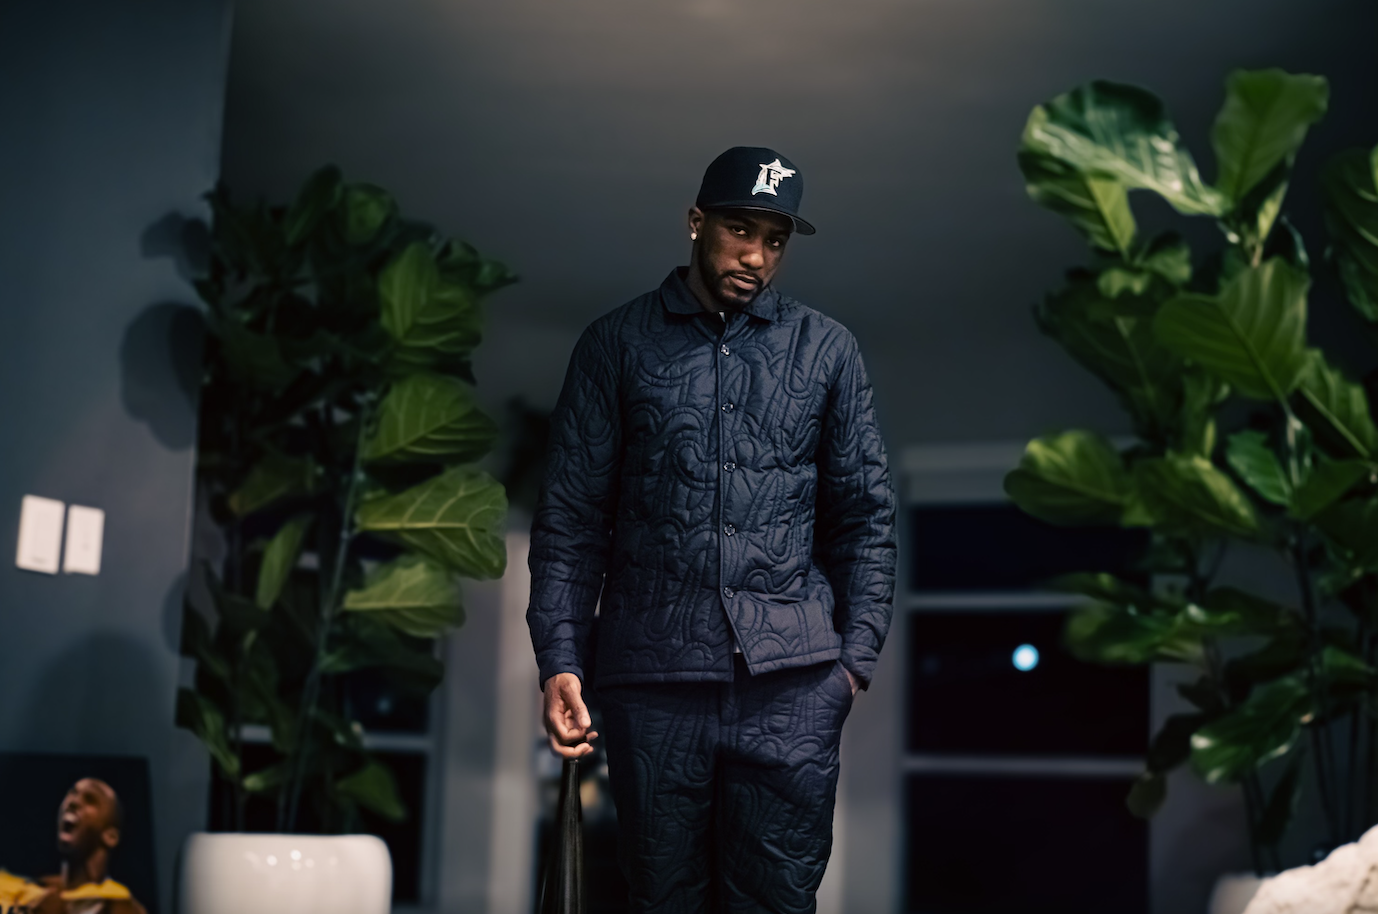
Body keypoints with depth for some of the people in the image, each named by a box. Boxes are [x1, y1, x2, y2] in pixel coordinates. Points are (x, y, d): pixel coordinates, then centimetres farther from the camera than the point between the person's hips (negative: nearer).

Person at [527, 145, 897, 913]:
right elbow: (571, 513, 5)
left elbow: (867, 513, 11)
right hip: (655, 677, 0)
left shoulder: (828, 351, 10)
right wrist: (559, 658, -4)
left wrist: (856, 655, 2)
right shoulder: (618, 344, 8)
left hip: (790, 682, 0)